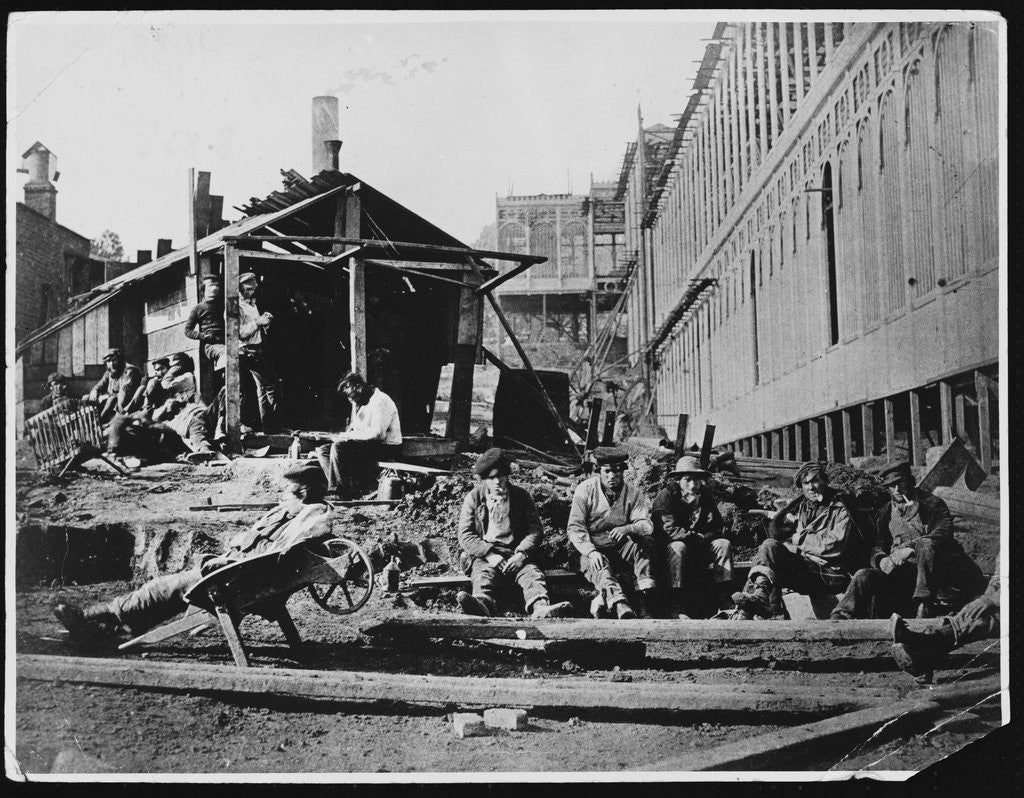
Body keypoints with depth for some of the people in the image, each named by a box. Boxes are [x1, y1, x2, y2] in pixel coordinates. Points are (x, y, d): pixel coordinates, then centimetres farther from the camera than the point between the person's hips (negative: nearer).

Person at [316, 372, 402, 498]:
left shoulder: (381, 401, -15)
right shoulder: (358, 403, 15)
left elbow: (378, 434, -25)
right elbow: (354, 427, 23)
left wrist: (349, 435, -19)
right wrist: (343, 434, 0)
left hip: (386, 448, -10)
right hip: (367, 444, 10)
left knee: (339, 446, -28)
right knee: (322, 450, -3)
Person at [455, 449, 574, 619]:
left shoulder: (521, 496, 13)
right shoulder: (473, 498, 8)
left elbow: (535, 529, 8)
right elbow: (465, 536, 1)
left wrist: (522, 553, -12)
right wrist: (490, 554, -16)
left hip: (515, 554, 2)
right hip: (483, 554, -2)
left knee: (531, 572, -29)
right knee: (484, 574, -34)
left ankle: (540, 608, -58)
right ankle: (482, 604, -67)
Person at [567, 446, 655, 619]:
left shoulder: (633, 494, 2)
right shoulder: (585, 490, -4)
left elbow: (646, 525, -10)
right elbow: (574, 528, -10)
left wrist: (627, 529, -34)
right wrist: (591, 552, -27)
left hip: (621, 549, 3)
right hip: (592, 549, -3)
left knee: (644, 541, -24)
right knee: (601, 568, -35)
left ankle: (646, 595, -34)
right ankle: (620, 606, -61)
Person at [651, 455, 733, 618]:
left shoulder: (705, 496, 5)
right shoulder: (665, 496, -11)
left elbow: (717, 528, -2)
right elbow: (668, 530, -23)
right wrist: (697, 536, -20)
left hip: (698, 551, 5)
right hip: (667, 547, -5)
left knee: (724, 544, -14)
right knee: (678, 547, -36)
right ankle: (675, 606, -39)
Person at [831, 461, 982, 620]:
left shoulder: (932, 504, 6)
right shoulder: (886, 512, 20)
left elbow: (943, 532, -10)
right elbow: (879, 544, 17)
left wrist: (910, 548, -23)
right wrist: (881, 559, -9)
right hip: (899, 569, 4)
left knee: (925, 544, -35)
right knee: (864, 576, -21)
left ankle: (924, 606, -39)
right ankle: (838, 619, -27)